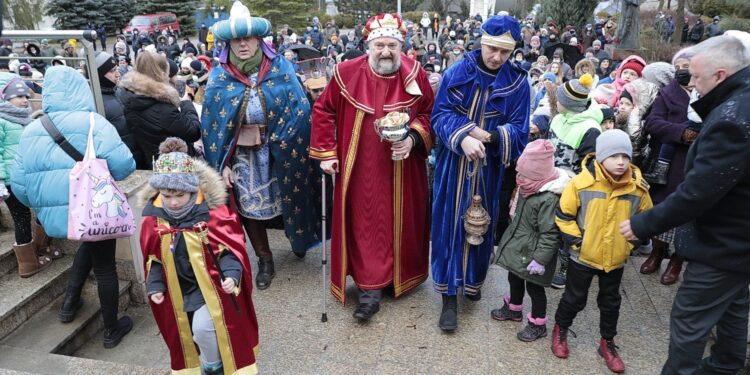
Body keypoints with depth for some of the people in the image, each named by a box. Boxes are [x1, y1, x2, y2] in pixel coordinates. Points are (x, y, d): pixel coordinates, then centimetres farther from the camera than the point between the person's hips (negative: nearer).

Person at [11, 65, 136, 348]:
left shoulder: (31, 130, 3)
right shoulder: (92, 122, -14)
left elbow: (19, 182, 5)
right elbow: (123, 164, -25)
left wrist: (41, 205, 23)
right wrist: (107, 176, -2)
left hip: (53, 215, 5)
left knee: (90, 245, 34)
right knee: (105, 267, 13)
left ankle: (70, 302, 33)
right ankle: (112, 330, 28)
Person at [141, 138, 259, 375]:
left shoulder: (212, 212, -21)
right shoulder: (153, 217, -11)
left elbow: (230, 249, -14)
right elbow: (154, 258, 2)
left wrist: (231, 274, -28)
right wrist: (155, 286, -4)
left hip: (211, 284, -4)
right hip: (179, 288, 4)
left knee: (203, 325, -17)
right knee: (185, 331, 16)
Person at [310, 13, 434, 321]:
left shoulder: (416, 75, -5)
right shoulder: (347, 73, -7)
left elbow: (429, 115, 4)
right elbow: (323, 111, 3)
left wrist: (413, 139, -15)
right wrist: (326, 152, -1)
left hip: (402, 171, 1)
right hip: (360, 169, -1)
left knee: (398, 223, 14)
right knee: (365, 225, 3)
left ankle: (399, 274, 35)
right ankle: (370, 287, 13)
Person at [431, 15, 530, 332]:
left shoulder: (518, 83, -4)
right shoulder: (456, 72, -5)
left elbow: (519, 131, -6)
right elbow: (440, 115, -9)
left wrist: (487, 135, -24)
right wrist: (463, 138, -28)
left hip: (489, 169, 1)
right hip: (453, 165, -1)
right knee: (450, 225, 2)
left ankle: (473, 282, 36)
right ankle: (449, 296, 13)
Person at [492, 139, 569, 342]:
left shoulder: (549, 198, -30)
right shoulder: (529, 186, -1)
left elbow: (550, 234, -27)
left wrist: (540, 259, -25)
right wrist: (512, 237, 23)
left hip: (532, 251, -9)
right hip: (518, 245, 9)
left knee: (534, 287, 7)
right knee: (514, 278, 24)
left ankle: (538, 325, 27)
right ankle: (513, 309, 47)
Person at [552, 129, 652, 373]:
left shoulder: (638, 187, -9)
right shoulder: (582, 182, -19)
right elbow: (563, 215, -10)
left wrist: (630, 242, 2)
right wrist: (575, 241, -11)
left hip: (616, 259, 3)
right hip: (584, 256, -3)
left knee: (610, 302, 18)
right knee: (574, 298, 13)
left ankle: (607, 343, 38)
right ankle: (560, 330, 39)